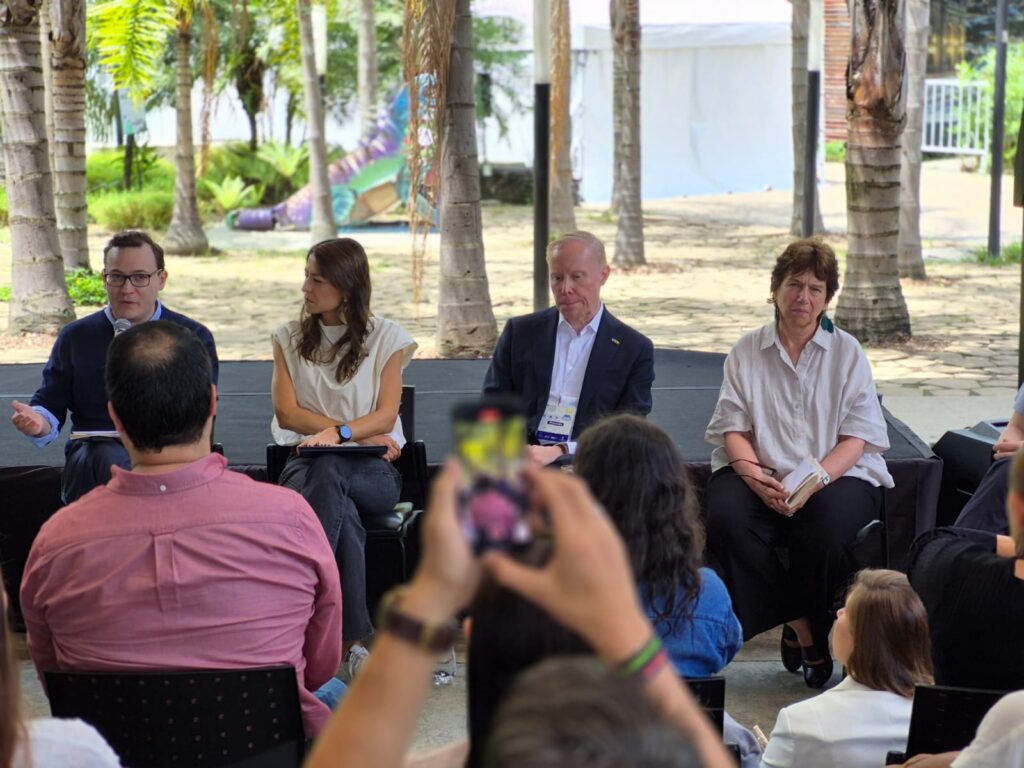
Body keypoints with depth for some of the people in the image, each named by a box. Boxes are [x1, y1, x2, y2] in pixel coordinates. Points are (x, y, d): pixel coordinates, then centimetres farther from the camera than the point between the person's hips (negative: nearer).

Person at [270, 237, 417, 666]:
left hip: (373, 471, -1)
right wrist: (361, 434, -7)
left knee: (327, 472, -39)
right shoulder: (289, 338, 14)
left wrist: (339, 434, -22)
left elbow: (385, 416, -1)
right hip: (306, 464, 1)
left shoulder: (387, 338, 8)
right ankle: (350, 638, -39)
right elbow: (287, 413, 2)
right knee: (343, 513, -37)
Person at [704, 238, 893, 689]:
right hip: (759, 472, 1)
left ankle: (803, 629, -7)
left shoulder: (848, 353, 9)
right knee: (727, 519, -31)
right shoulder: (746, 352, 12)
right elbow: (732, 427, 3)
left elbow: (858, 436, 0)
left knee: (826, 528, -34)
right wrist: (754, 475, -18)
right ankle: (803, 627, -15)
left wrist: (814, 480, -19)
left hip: (837, 473, -1)